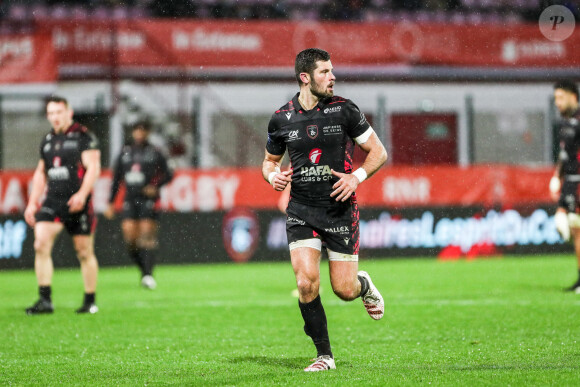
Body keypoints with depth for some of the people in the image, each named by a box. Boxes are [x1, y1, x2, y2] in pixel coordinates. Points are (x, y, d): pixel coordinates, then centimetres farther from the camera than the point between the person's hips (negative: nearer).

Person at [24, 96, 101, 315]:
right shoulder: (47, 140, 14)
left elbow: (93, 167, -10)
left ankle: (90, 302, 15)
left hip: (77, 204, -5)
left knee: (84, 252, 3)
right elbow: (41, 172, 22)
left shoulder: (83, 137, -3)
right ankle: (45, 300, -12)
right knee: (41, 245, -13)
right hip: (52, 202, 5)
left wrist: (82, 194, -23)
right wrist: (32, 203, 15)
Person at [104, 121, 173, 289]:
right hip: (130, 198, 3)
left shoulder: (154, 153, 4)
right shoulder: (125, 153, 13)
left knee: (147, 235, -11)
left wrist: (155, 186, -9)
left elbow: (168, 174, 8)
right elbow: (116, 179, 18)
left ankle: (148, 275, -14)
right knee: (129, 232, -10)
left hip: (148, 198, -3)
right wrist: (110, 202, 14)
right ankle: (143, 268, 7)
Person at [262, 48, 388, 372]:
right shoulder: (281, 119, 1)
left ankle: (364, 285, 37)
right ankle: (325, 355, 1)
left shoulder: (344, 110, -4)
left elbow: (379, 152, 3)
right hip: (301, 212, 1)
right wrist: (273, 175, -6)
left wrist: (357, 177, -14)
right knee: (306, 284, -14)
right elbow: (270, 160, 17)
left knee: (345, 290, -1)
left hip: (340, 210, -1)